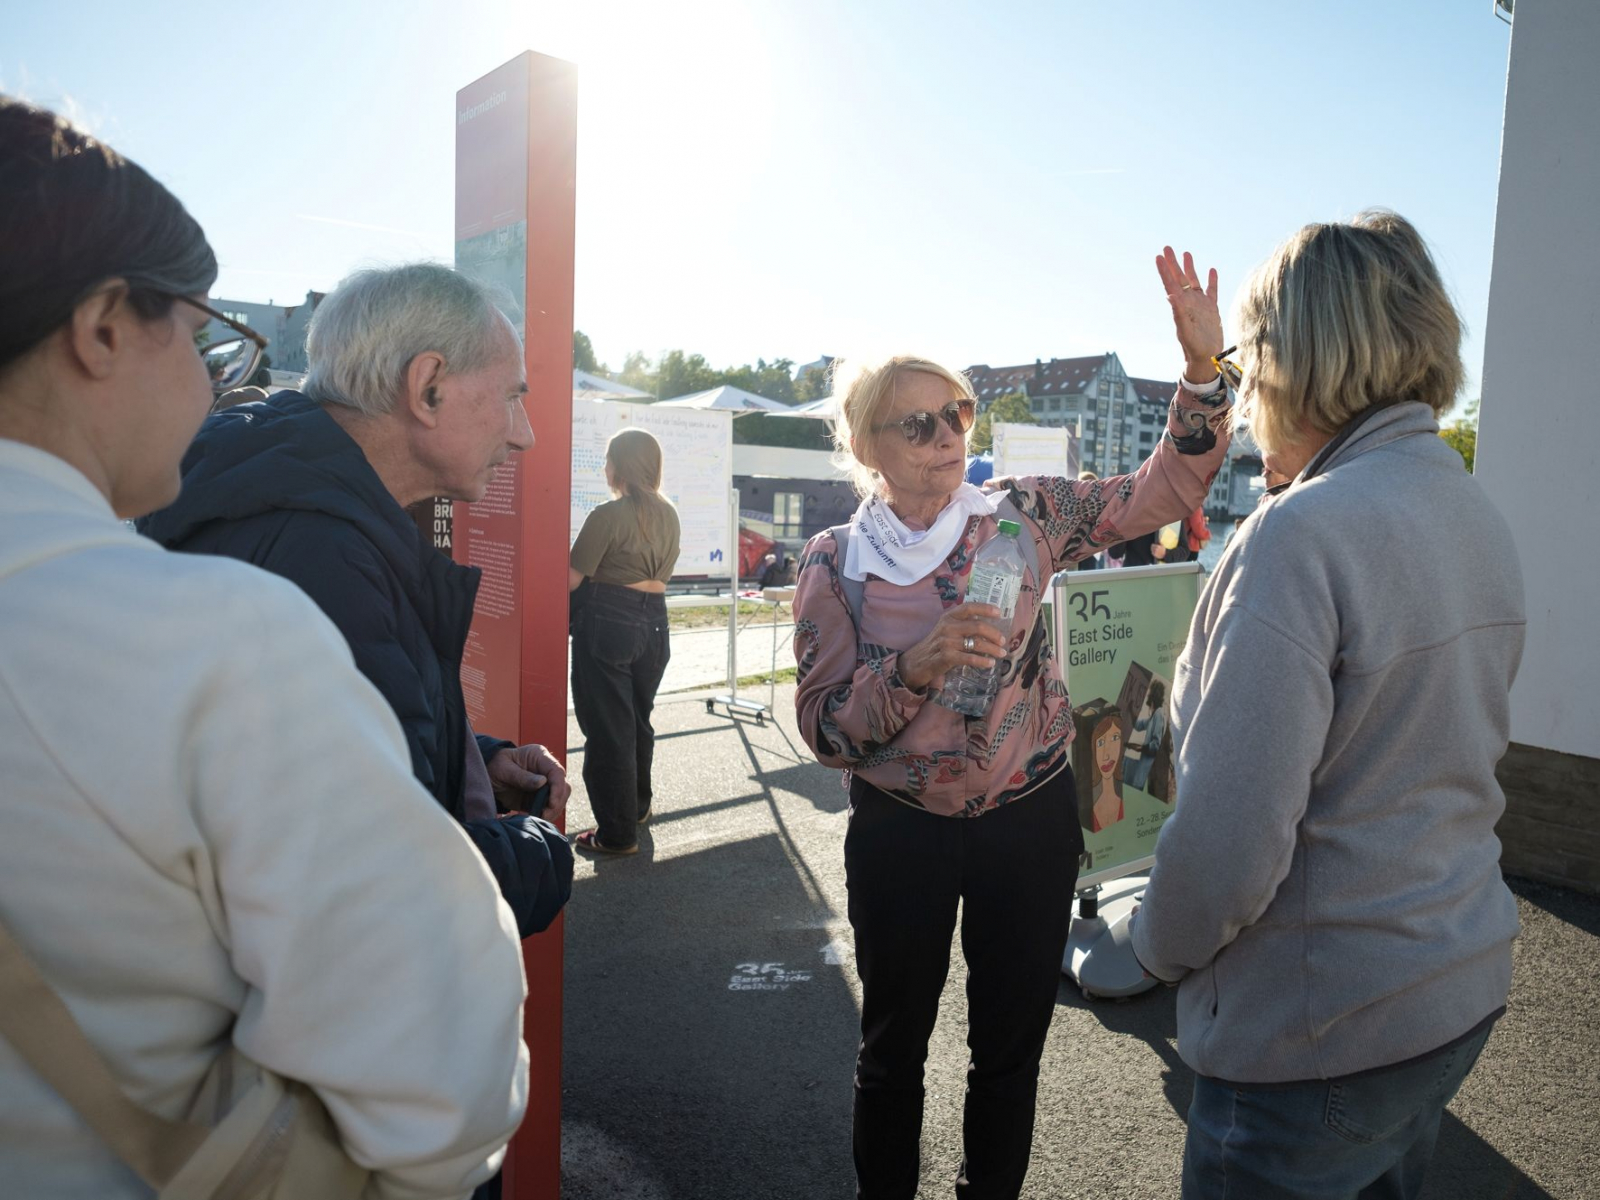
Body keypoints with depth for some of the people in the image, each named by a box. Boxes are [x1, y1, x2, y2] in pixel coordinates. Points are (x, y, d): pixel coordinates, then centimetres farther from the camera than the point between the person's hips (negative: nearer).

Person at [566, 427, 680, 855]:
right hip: (654, 621, 7)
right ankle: (638, 804, 38)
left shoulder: (608, 516, -15)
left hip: (608, 622, -7)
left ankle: (617, 833, 9)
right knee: (639, 719, 22)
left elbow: (571, 579, -14)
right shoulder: (668, 515, 7)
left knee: (607, 727, 2)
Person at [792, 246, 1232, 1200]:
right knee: (894, 1042, 20)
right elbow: (824, 727, -13)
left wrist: (1203, 365, -17)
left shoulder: (1023, 518, -5)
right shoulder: (835, 565, -8)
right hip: (900, 833, -1)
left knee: (1013, 1041, 19)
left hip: (1031, 820, 1)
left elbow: (1170, 486, -3)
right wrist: (917, 666, -30)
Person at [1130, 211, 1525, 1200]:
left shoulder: (1302, 534, -26)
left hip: (1323, 1033, -8)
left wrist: (1160, 948, -9)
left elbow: (1229, 839, -28)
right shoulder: (1481, 518, 4)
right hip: (1465, 982, 8)